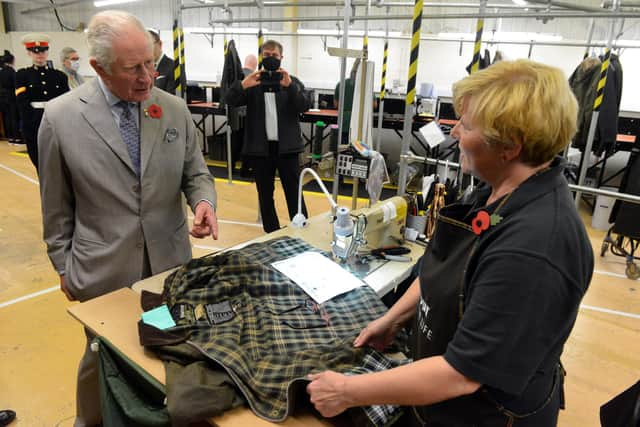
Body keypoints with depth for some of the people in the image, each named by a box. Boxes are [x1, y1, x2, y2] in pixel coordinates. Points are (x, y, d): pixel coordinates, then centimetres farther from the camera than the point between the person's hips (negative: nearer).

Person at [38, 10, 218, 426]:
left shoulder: (175, 109, -3)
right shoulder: (60, 116, -9)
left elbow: (196, 173, 5)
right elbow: (56, 205, -1)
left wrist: (203, 200, -17)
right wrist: (64, 265, 4)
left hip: (170, 262, 2)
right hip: (102, 270, -2)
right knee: (102, 360, 18)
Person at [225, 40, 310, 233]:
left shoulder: (292, 81, 6)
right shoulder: (252, 82, 6)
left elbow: (304, 106, -8)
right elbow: (230, 101, -7)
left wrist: (289, 86, -23)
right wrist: (243, 85, -25)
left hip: (287, 146, -1)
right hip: (261, 146, 1)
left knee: (294, 193, 3)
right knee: (265, 194, 10)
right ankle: (271, 234, 22)